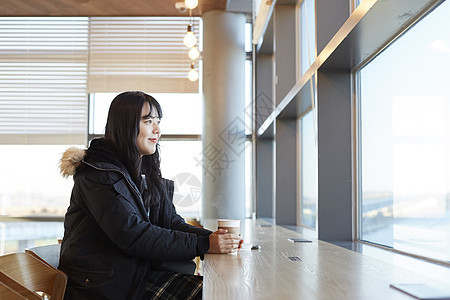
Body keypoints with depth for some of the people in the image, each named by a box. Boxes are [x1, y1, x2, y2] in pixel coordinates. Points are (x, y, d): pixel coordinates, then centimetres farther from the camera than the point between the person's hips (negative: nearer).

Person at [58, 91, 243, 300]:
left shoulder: (147, 173, 14)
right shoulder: (98, 174, -14)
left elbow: (171, 222, 8)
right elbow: (133, 235, -23)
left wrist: (211, 237, -12)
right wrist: (203, 245, -24)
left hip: (141, 275, 7)